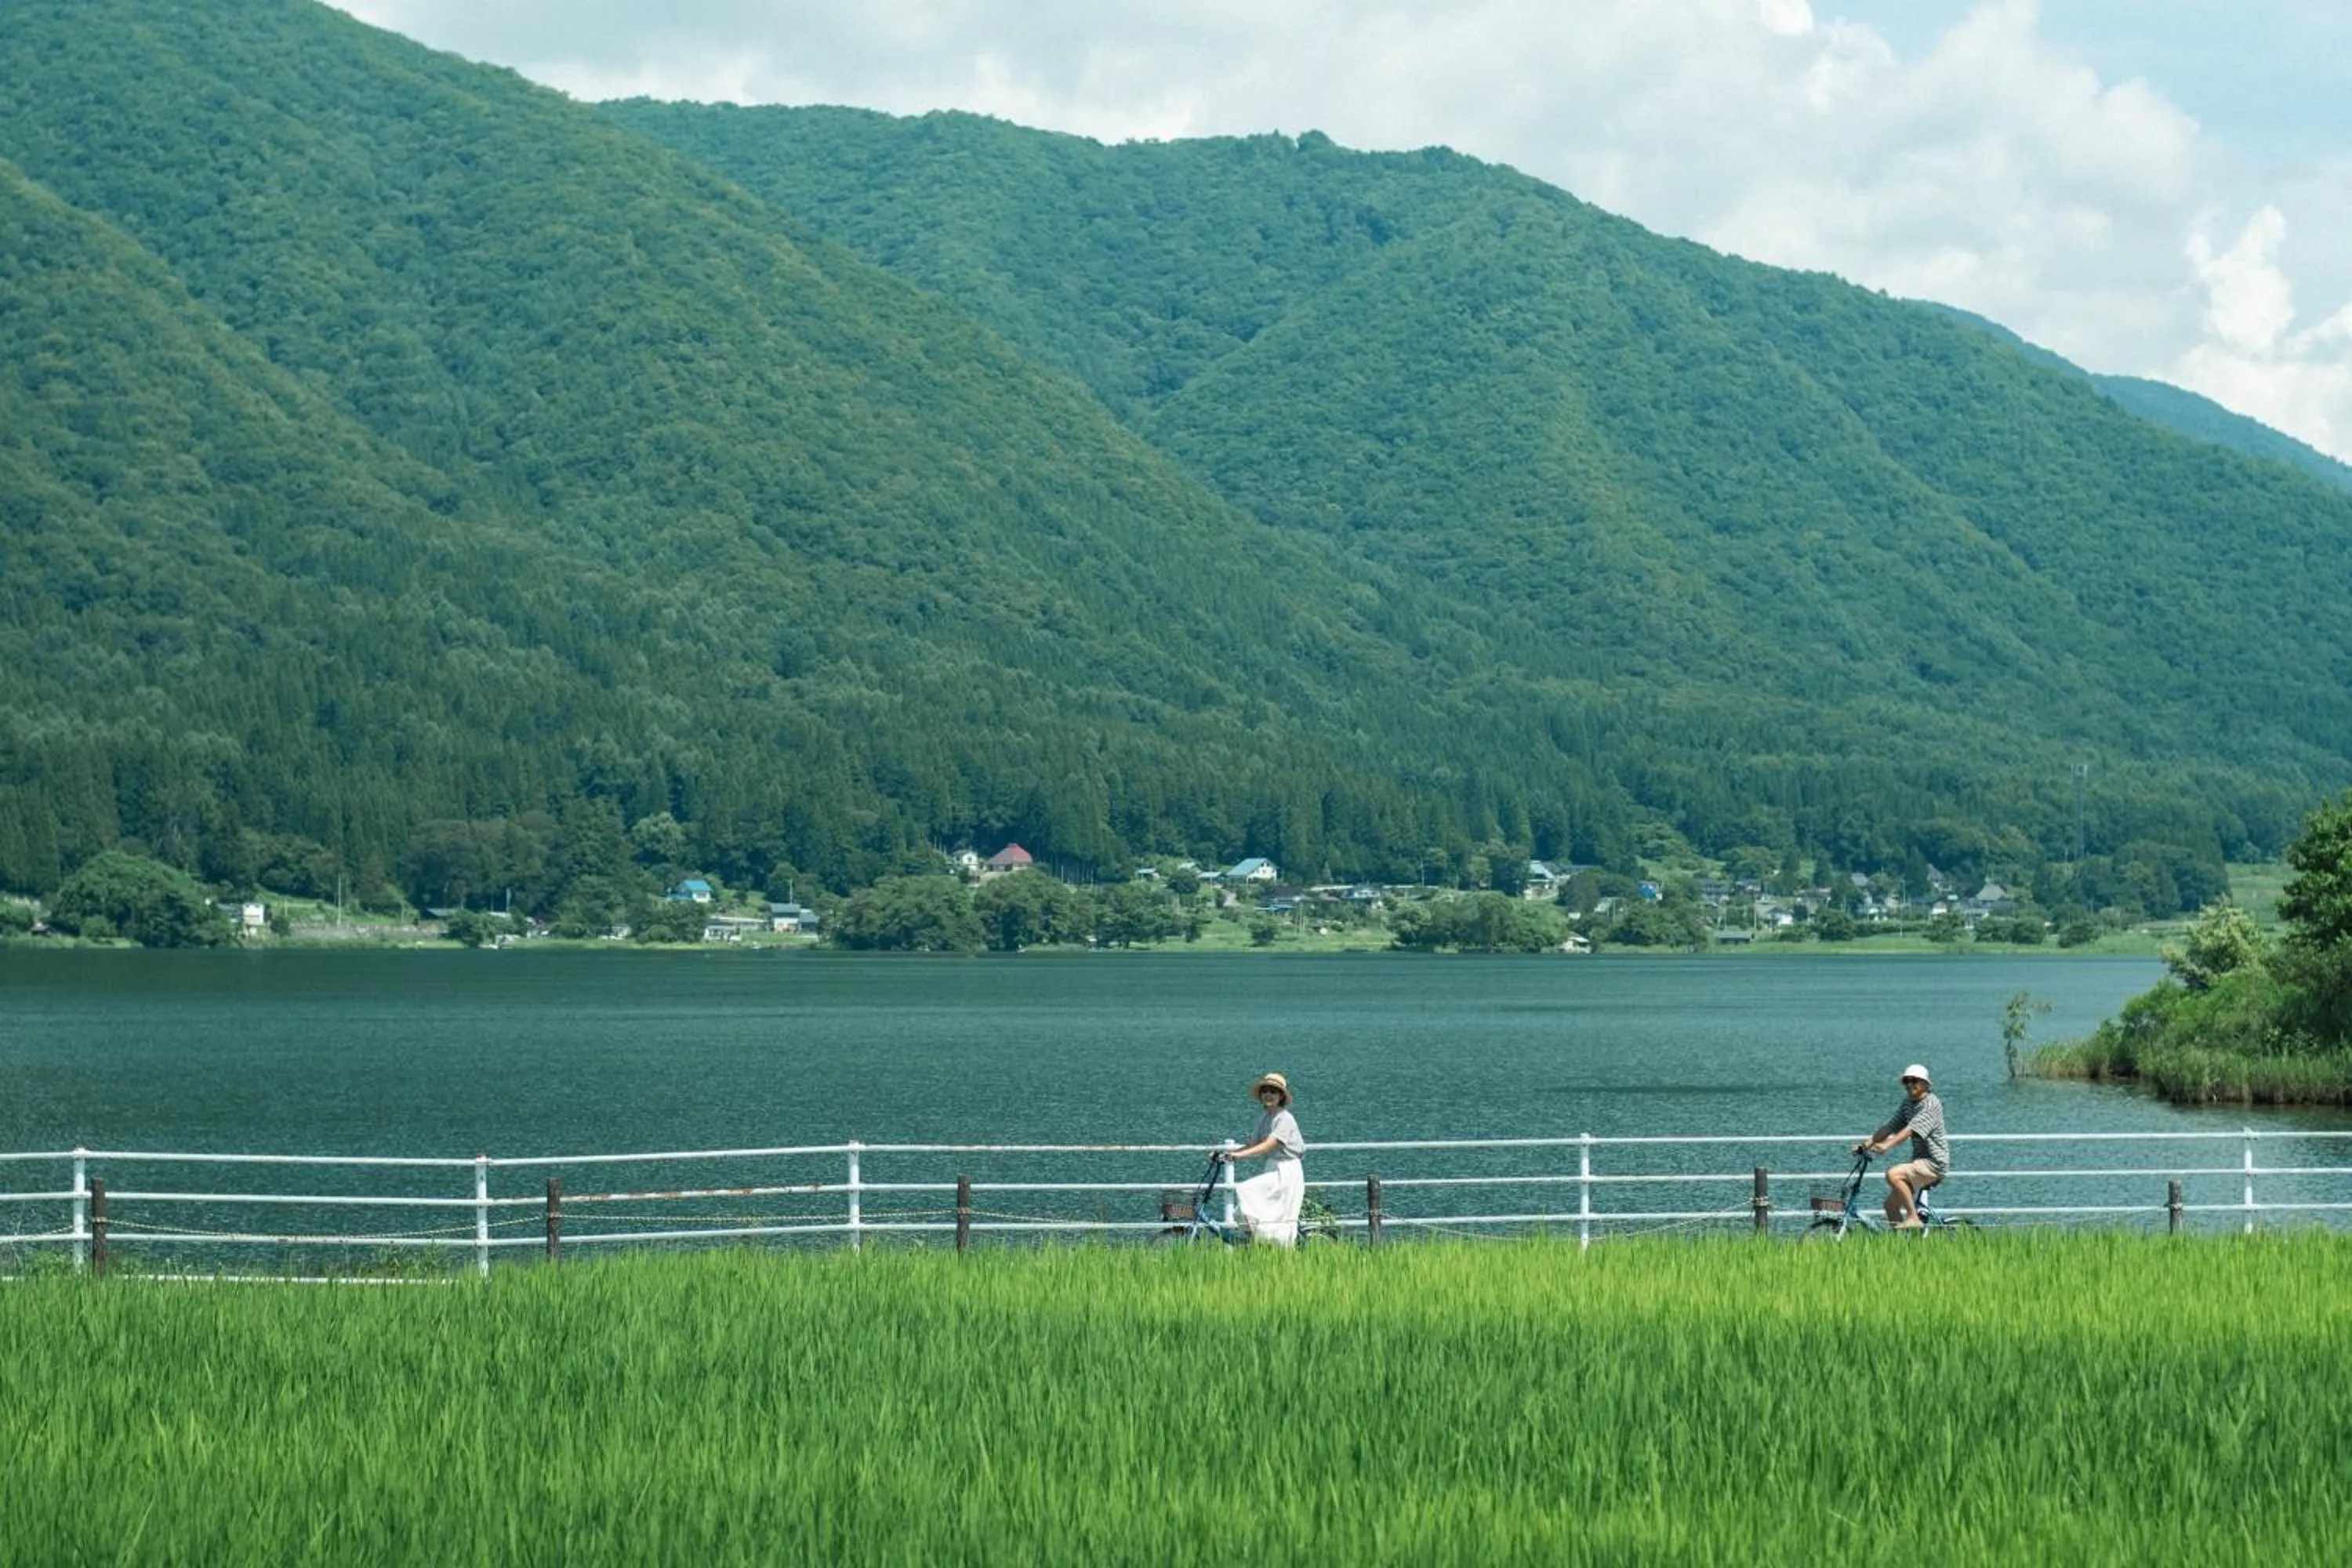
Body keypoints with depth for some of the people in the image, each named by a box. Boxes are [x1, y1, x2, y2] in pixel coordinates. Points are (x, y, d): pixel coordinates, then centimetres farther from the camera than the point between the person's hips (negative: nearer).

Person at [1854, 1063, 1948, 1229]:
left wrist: (1886, 1146, -37)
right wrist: (1866, 1144, -4)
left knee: (1893, 1174, -30)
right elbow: (1890, 1127, 8)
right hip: (1919, 1160, 9)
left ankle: (1913, 1218, -24)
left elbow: (1911, 1129, -27)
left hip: (1934, 1163, -9)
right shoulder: (1908, 1103, 12)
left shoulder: (1931, 1104, -14)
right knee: (1891, 1204, 6)